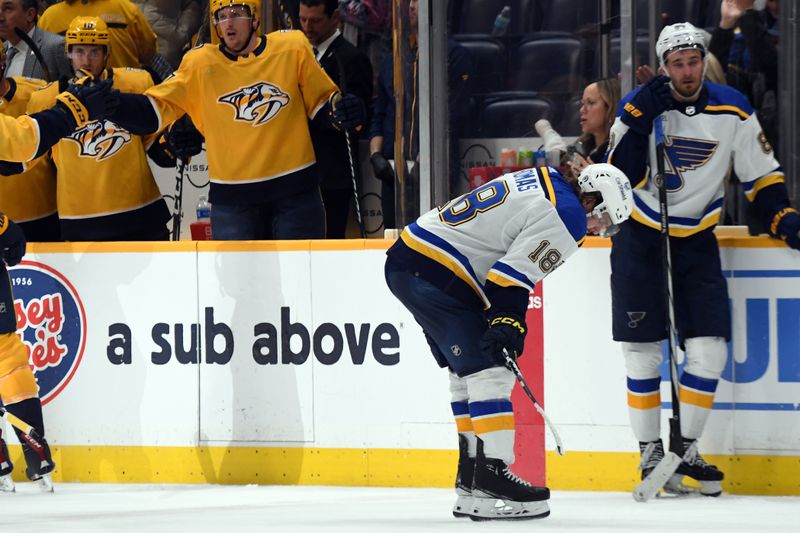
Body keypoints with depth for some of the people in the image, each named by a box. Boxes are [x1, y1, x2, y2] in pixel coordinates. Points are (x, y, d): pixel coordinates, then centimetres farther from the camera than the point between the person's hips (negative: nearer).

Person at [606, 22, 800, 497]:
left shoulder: (733, 111, -6)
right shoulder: (640, 106, -10)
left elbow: (762, 174, 1)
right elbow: (624, 176, -18)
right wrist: (643, 118, -26)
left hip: (697, 239, 2)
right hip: (641, 238, -2)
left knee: (709, 349, -5)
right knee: (643, 350, -2)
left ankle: (685, 448, 7)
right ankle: (651, 453, 8)